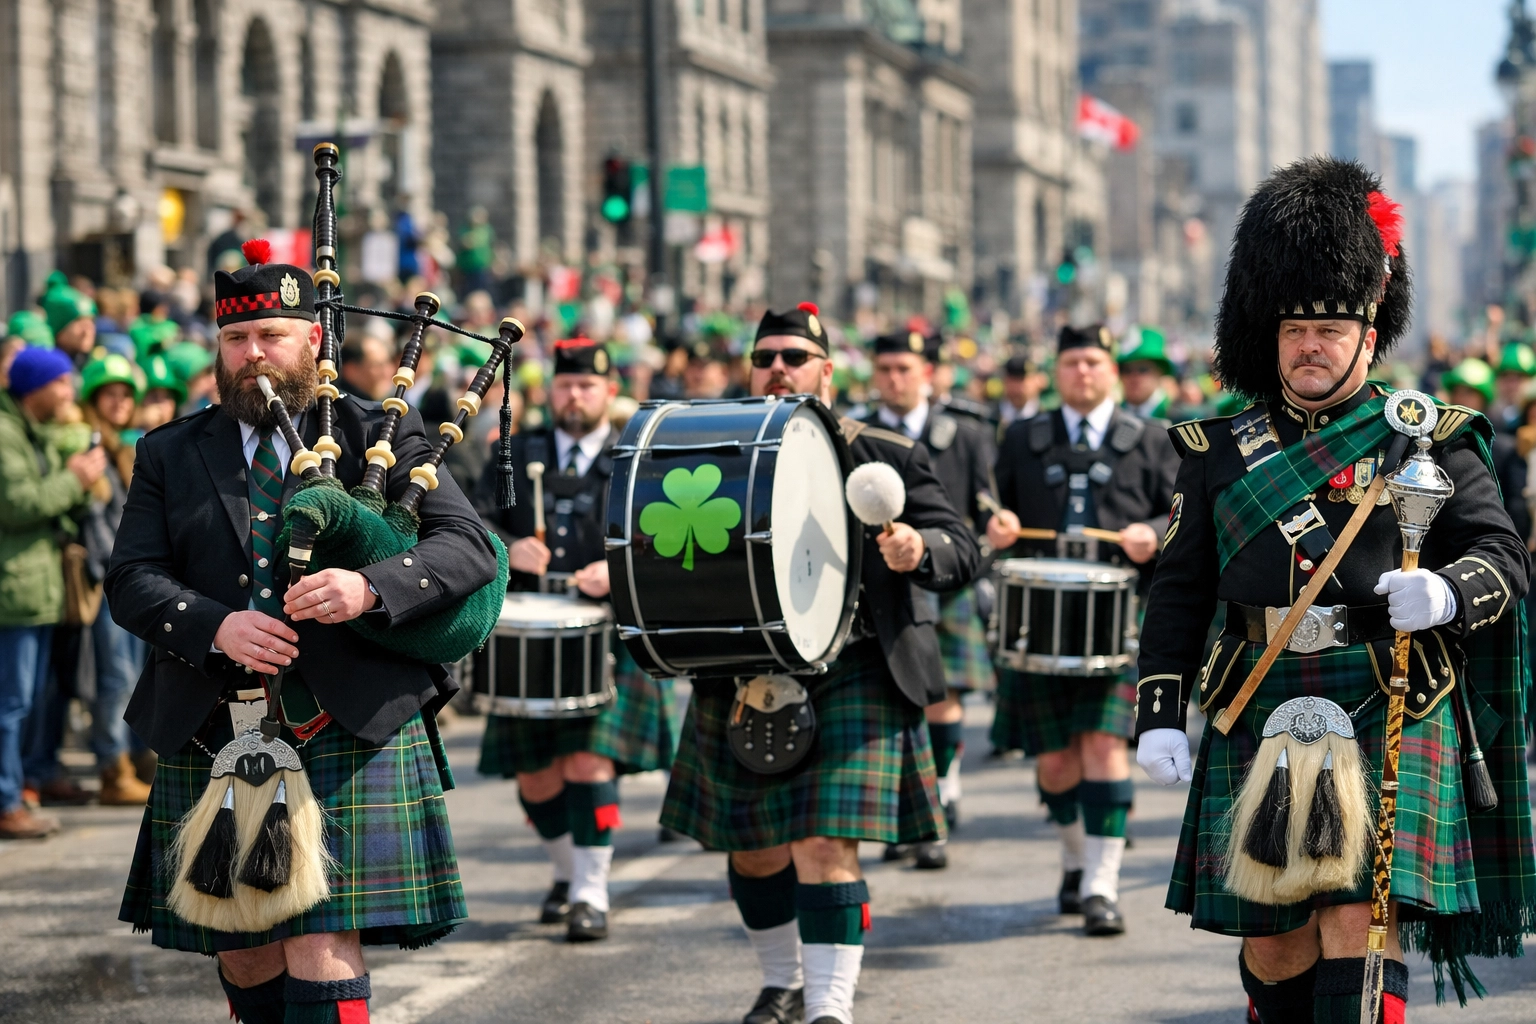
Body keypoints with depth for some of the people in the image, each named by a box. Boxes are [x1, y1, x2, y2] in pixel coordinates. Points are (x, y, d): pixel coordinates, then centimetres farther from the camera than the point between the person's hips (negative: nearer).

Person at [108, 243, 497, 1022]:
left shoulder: (380, 437, 6)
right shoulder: (170, 455, 12)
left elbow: (467, 547, -4)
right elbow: (131, 580, 2)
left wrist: (370, 588, -23)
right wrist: (215, 626, -18)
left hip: (346, 731, -3)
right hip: (213, 742, 3)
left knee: (323, 946, -10)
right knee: (244, 956, 10)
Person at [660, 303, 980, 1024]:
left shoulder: (886, 458, 1)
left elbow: (962, 552, -3)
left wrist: (919, 550, -24)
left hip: (848, 676, -4)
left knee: (825, 846, -13)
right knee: (755, 848, 13)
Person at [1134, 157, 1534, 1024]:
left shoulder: (1429, 440, 5)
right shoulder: (1224, 451, 11)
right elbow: (1182, 590, 11)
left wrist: (1444, 593, -23)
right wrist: (1160, 713, 2)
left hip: (1391, 716, -3)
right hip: (1261, 717, 3)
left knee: (1360, 922, -12)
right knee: (1274, 940, 6)